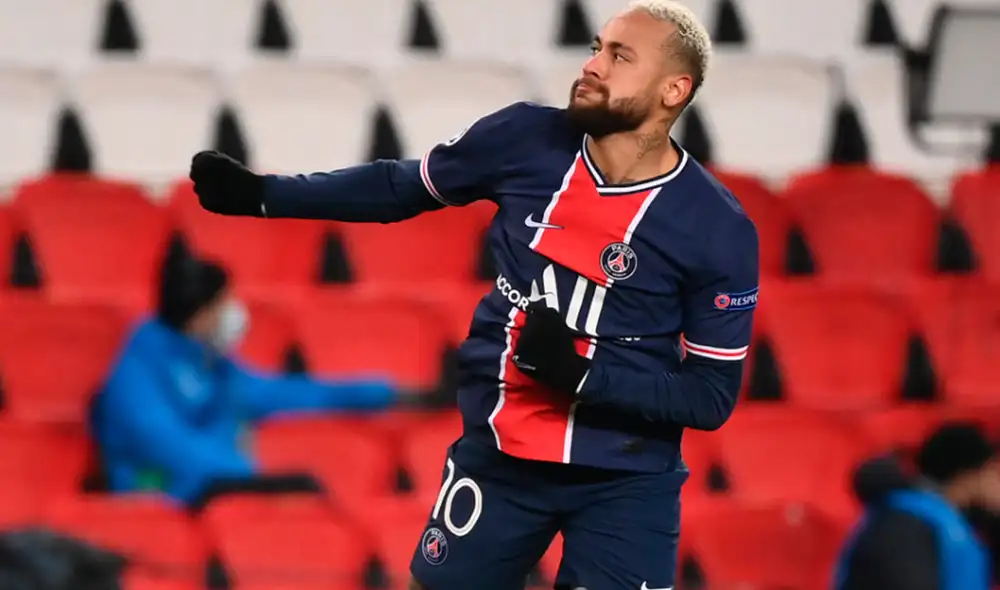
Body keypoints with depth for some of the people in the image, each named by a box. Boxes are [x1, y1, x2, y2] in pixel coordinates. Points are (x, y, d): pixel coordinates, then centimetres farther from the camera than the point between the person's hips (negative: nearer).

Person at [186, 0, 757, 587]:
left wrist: (581, 374, -24)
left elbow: (712, 396, -11)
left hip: (625, 483, -3)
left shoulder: (719, 230, -14)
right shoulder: (524, 139, -6)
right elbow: (400, 187, 11)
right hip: (497, 455, 3)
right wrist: (260, 194, 9)